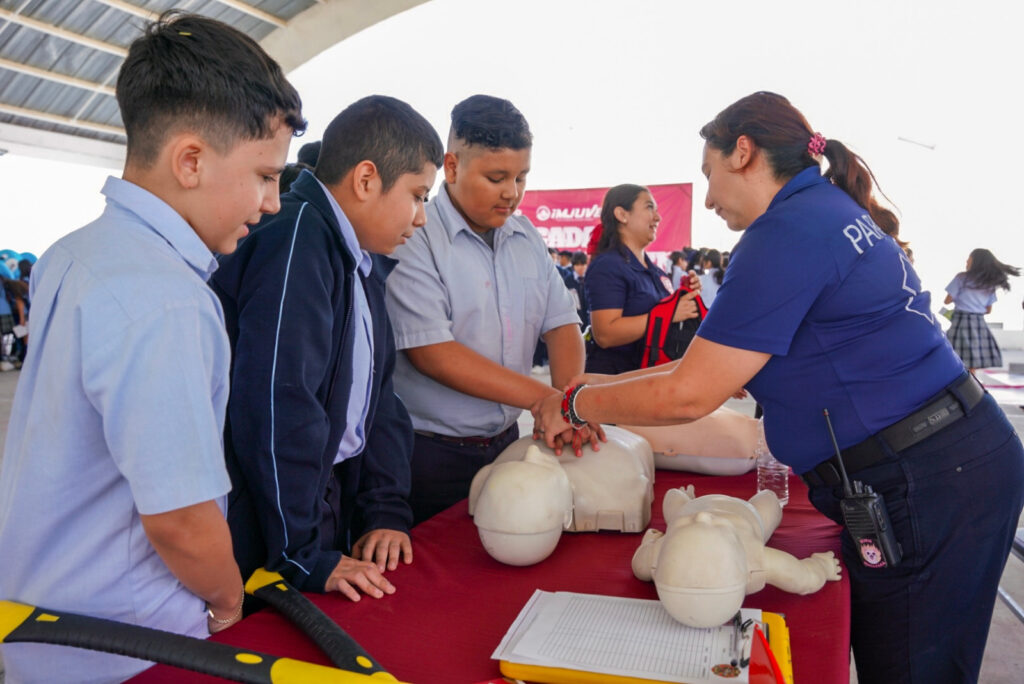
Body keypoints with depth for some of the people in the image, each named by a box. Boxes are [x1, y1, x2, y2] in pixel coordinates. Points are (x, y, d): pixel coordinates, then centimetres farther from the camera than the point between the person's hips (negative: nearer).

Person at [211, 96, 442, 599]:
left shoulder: (365, 263, 10)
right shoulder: (295, 238, -20)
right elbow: (276, 403, -26)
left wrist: (386, 513, 3)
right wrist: (304, 558, -20)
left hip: (327, 496, 9)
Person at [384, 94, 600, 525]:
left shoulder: (526, 237, 8)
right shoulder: (414, 239, -14)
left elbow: (561, 323, 6)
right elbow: (431, 351, -22)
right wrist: (543, 397, -24)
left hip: (506, 441, 6)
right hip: (431, 453, -6)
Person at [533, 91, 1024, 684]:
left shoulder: (790, 230, -18)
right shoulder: (833, 212, 13)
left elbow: (689, 396, -19)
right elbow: (726, 361, 15)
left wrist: (574, 404, -5)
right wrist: (603, 389, 13)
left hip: (925, 486, -10)